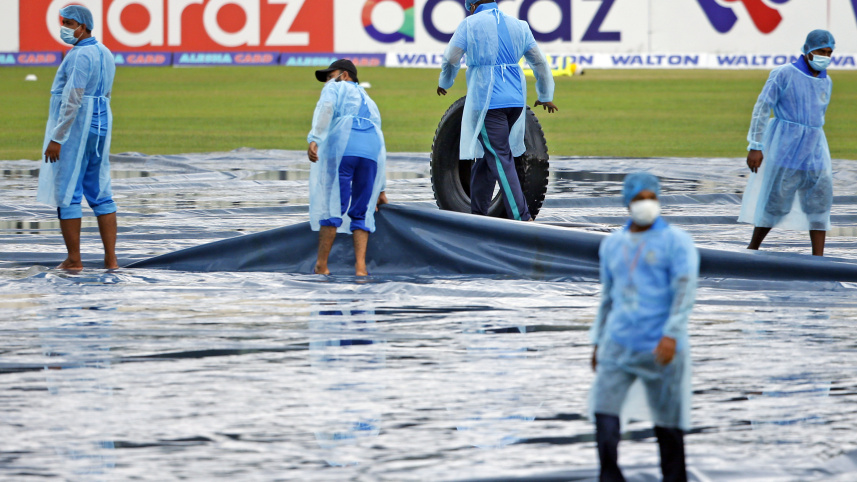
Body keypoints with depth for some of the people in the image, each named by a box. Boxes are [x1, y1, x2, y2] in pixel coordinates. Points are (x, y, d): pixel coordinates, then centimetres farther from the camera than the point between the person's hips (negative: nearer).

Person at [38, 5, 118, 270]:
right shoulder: (104, 54, 12)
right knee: (100, 194, 10)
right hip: (100, 127, 9)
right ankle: (110, 258, 6)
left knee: (66, 194, -1)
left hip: (73, 129, -9)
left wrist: (56, 139, -22)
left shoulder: (79, 56, -17)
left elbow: (72, 100, -23)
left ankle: (74, 259, 0)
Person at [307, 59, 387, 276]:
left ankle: (321, 265, -2)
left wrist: (314, 139, -18)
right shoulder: (369, 102, 37)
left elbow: (326, 107, -5)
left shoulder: (337, 87, 21)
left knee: (332, 205, -2)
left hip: (341, 145, -5)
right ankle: (360, 265, -5)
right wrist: (380, 189, 43)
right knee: (362, 212, 9)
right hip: (372, 149, 5)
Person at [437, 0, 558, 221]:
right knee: (484, 156, 15)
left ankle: (522, 217, -14)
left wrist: (444, 83, 23)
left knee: (500, 159, -6)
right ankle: (477, 213, 18)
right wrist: (545, 96, 31)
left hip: (487, 102, -5)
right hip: (515, 101, 5)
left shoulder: (470, 25, -1)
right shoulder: (518, 26, 11)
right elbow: (540, 62, 17)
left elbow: (451, 59, 2)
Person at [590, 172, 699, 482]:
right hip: (618, 346, 4)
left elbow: (685, 290, -11)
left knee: (668, 421, 1)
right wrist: (598, 342, 20)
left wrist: (671, 335, -22)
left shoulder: (676, 241, -2)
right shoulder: (612, 244, 14)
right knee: (604, 407, -12)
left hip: (660, 348, -4)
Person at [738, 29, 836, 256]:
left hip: (814, 148, 6)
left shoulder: (826, 82, 10)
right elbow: (762, 108, -9)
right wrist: (755, 146, -14)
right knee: (776, 201, -3)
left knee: (820, 201, -3)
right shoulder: (784, 74, -8)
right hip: (785, 144, -6)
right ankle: (752, 250, 13)